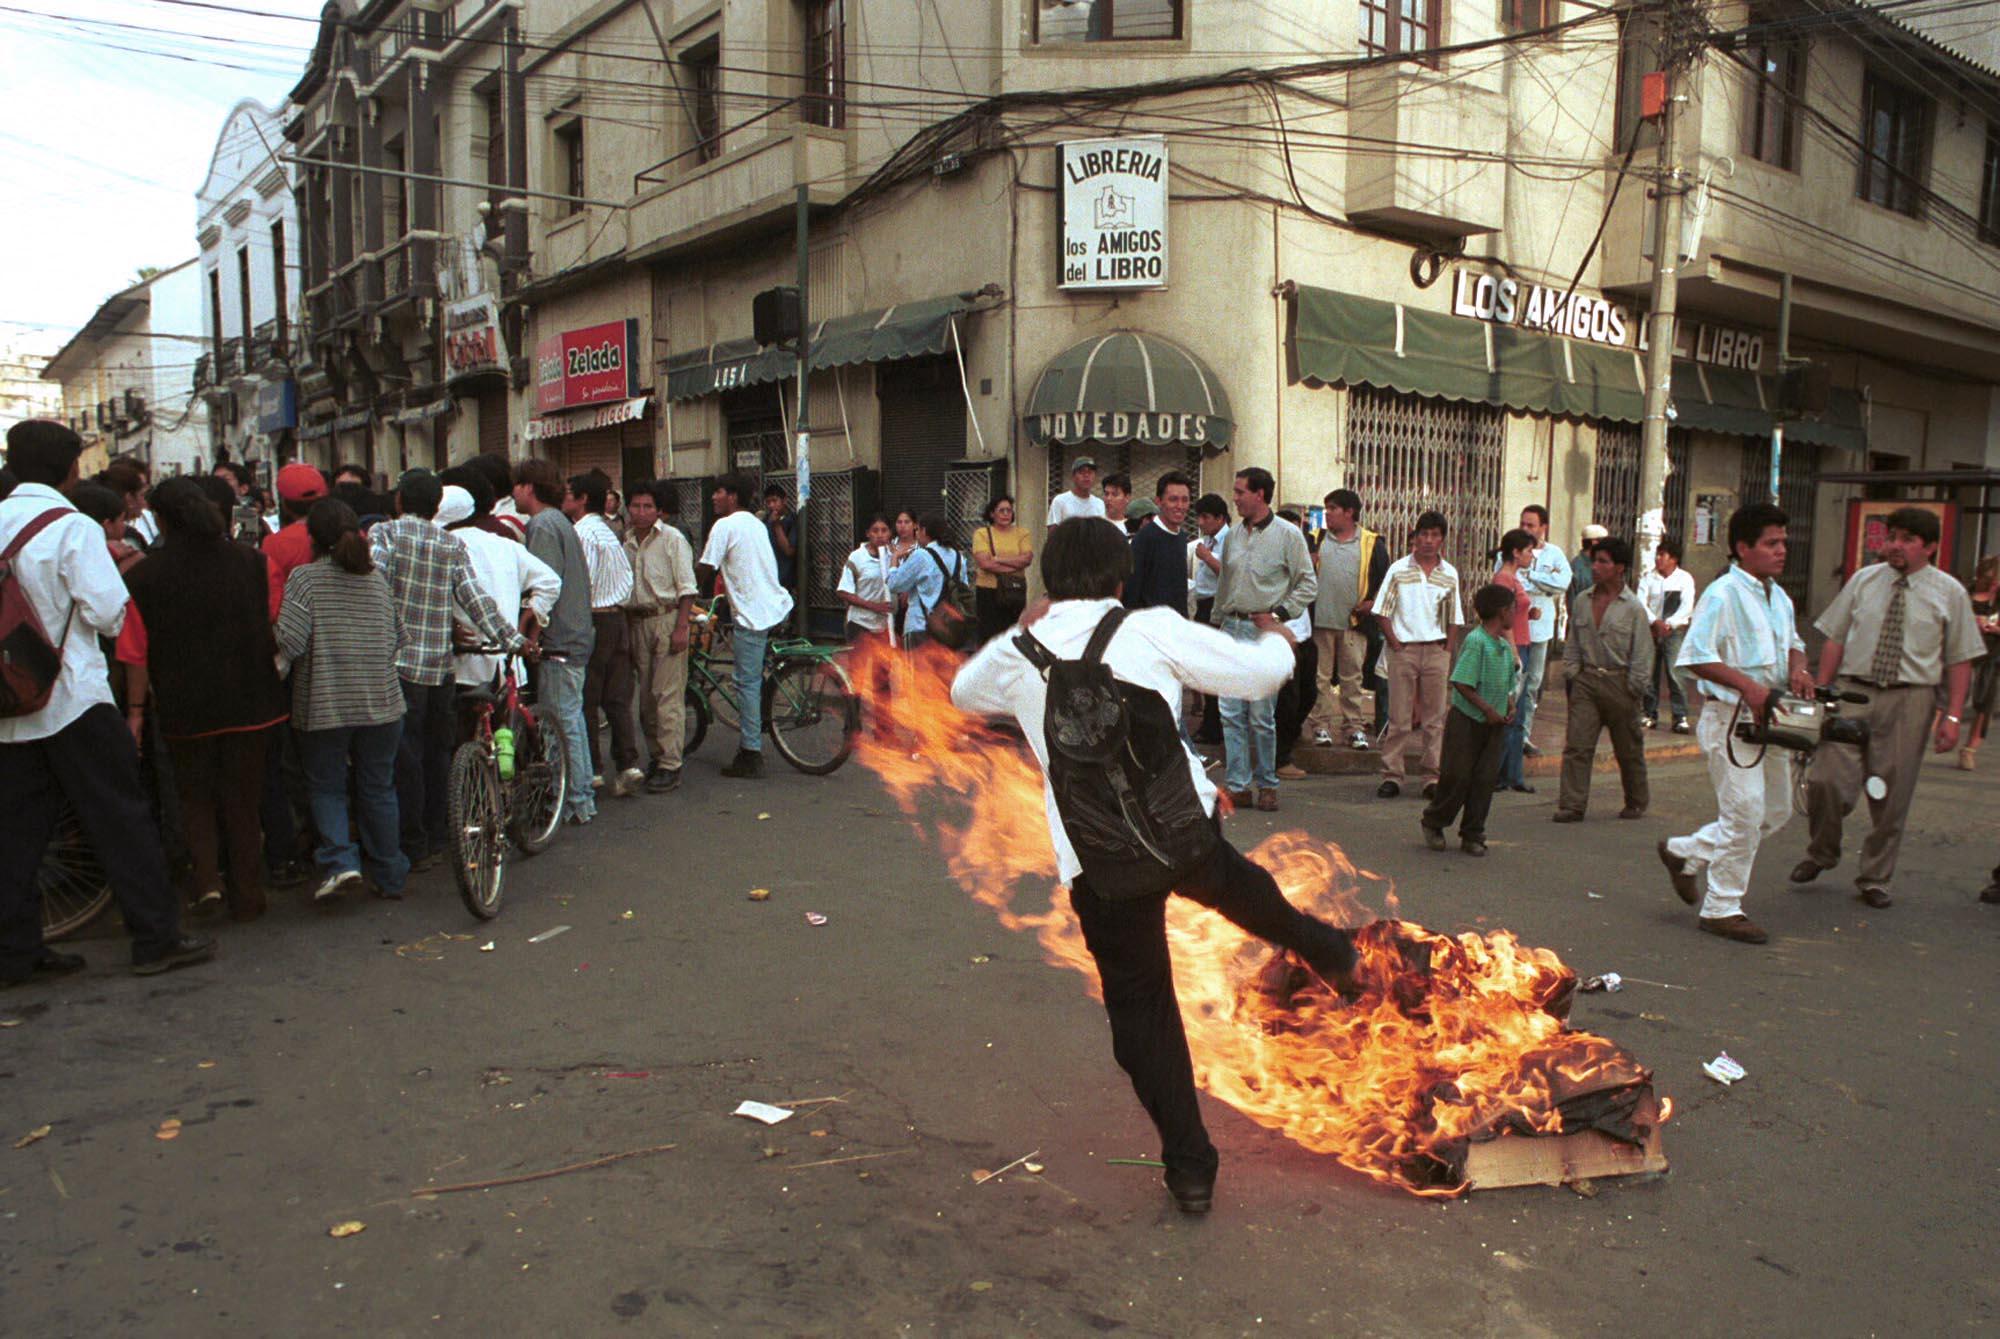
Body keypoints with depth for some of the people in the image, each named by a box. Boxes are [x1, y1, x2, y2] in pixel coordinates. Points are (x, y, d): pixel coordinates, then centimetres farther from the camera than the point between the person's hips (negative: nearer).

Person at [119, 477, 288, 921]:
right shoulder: (251, 561, -1)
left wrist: (136, 710, 0)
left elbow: (137, 652, -7)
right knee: (243, 800, 10)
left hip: (185, 706, -1)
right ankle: (246, 896, 14)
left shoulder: (145, 576, -8)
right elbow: (275, 629, 4)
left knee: (195, 795, 17)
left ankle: (206, 879, 0)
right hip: (248, 701, 2)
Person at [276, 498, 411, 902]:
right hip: (381, 703, 3)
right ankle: (390, 876, 18)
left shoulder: (304, 578, -7)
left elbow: (289, 641, -15)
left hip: (323, 707, -3)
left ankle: (339, 860, -7)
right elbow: (399, 638, 9)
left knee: (326, 787, 12)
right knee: (378, 789, 13)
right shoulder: (377, 579, 5)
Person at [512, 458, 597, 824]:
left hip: (558, 642, -10)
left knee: (563, 723, -5)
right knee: (573, 718, 15)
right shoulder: (560, 522, 18)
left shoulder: (543, 526, -12)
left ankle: (575, 804, 1)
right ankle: (583, 797, 22)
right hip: (575, 637, 10)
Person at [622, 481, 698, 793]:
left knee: (668, 695, -8)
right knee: (645, 695, 11)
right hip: (635, 623, 6)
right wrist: (623, 626, 13)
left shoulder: (672, 539, -5)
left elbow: (687, 588, -7)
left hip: (666, 619, -6)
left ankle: (670, 765, -6)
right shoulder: (625, 541, 11)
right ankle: (656, 755, 22)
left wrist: (681, 627, -15)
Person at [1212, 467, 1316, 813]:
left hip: (1264, 631, -5)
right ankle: (1238, 785, 8)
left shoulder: (1287, 534, -4)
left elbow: (1308, 584, -2)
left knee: (1262, 715, -2)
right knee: (1231, 713, 2)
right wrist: (1217, 622, 17)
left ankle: (1266, 785, 13)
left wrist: (1279, 613, -12)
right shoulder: (1234, 534, 13)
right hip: (1232, 628, 5)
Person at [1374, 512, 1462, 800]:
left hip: (1436, 650, 2)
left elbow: (1453, 619, 12)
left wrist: (1447, 651, 3)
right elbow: (1382, 611, 0)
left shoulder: (1450, 574, 7)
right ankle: (1391, 776, 5)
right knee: (1399, 718, -1)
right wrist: (1395, 644, -6)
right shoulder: (1398, 569, 0)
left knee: (1435, 717, 4)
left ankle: (1432, 777, 10)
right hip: (1404, 649, -2)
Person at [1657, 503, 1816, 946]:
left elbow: (1792, 642, 27)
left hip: (1768, 718, 9)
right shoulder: (1723, 594, -13)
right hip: (1731, 718, -9)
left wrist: (1797, 668, 5)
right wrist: (1748, 685, -26)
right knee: (1745, 812, -7)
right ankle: (1722, 908, 6)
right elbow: (1696, 656, -19)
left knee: (1777, 810, 15)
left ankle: (1685, 851, 29)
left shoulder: (1779, 596, 14)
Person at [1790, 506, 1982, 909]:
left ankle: (1875, 879, 23)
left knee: (1893, 794, 6)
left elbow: (1960, 660, 3)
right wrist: (1820, 693, 2)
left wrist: (1953, 716, -4)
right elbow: (1834, 638, 8)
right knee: (1825, 780, -11)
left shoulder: (1949, 593, 4)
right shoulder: (1862, 581, 6)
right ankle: (1821, 853, 17)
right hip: (1853, 692, 0)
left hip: (1909, 699, 0)